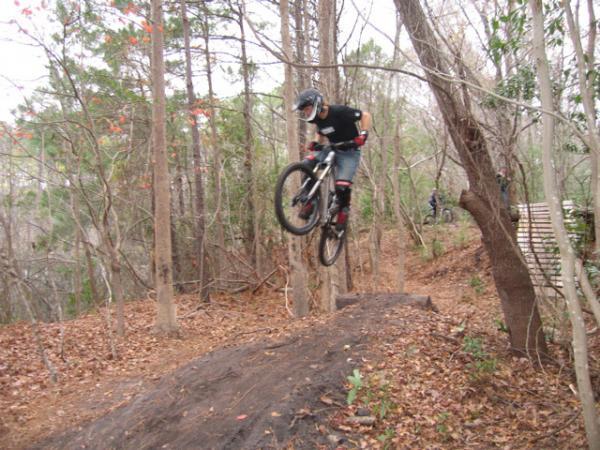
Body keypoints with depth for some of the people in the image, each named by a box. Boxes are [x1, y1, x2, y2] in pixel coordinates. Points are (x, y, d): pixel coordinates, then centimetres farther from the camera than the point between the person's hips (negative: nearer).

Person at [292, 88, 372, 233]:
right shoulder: (316, 118, -5)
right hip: (331, 149, 5)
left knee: (342, 185, -21)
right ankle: (310, 200, -9)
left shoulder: (339, 111, -23)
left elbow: (365, 115, -14)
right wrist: (315, 143, -7)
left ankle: (343, 210, 8)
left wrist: (363, 134, -27)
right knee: (307, 164, -20)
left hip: (349, 152, -5)